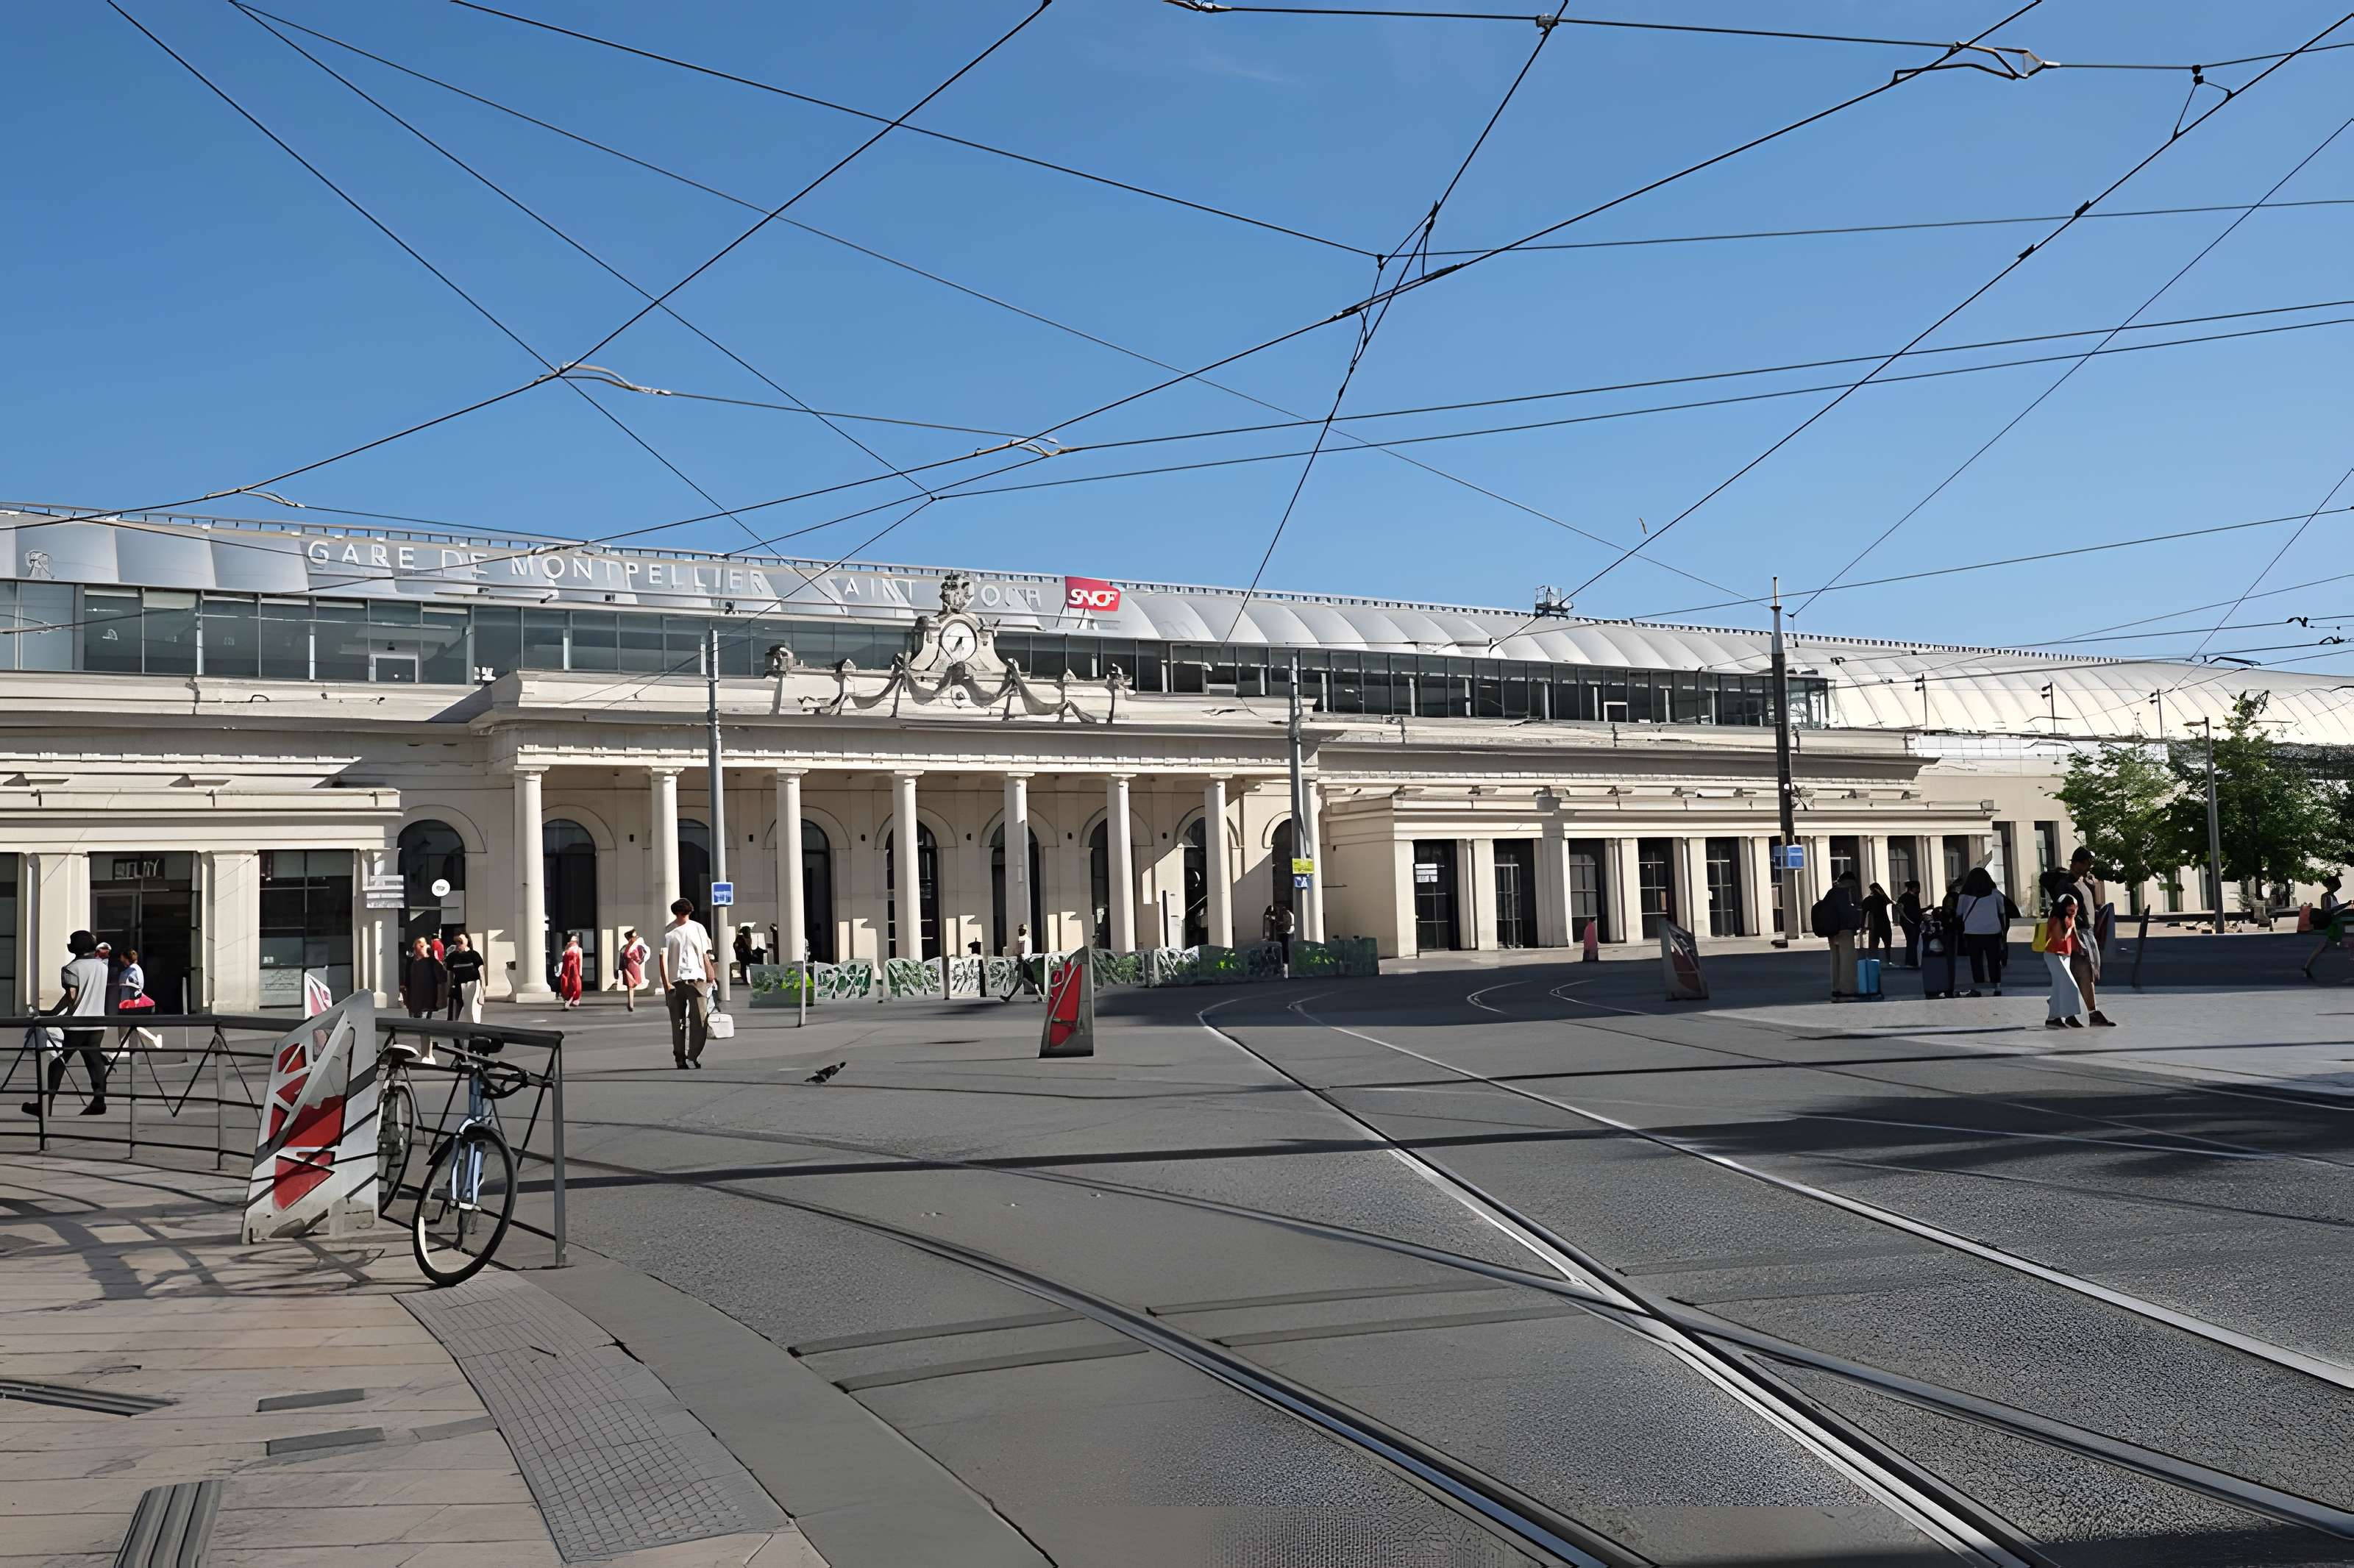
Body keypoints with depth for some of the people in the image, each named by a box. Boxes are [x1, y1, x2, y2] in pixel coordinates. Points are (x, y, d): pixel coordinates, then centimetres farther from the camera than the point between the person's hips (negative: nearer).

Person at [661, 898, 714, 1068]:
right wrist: (666, 983, -10)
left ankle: (693, 1057, -3)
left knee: (699, 1019, -8)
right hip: (675, 982, -1)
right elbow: (663, 958, -2)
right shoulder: (667, 931, 3)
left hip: (697, 979, 1)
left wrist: (710, 978, 7)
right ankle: (679, 1059, 13)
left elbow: (705, 955, 13)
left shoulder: (698, 928, 10)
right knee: (678, 1022, 4)